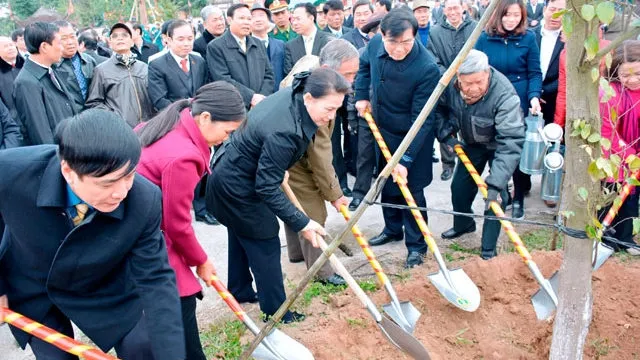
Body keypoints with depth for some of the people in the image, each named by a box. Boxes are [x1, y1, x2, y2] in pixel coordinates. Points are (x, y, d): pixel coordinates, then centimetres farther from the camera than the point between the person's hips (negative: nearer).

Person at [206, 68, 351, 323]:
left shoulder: (293, 94, -10)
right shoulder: (283, 132, -38)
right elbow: (267, 188, -33)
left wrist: (278, 170, 20)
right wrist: (301, 223, -30)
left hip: (229, 175, 10)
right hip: (238, 187, -10)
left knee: (242, 235, 24)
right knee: (265, 244, 2)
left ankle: (239, 291, 43)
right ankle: (275, 309, 17)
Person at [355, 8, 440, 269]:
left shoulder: (427, 69, -33)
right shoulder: (375, 44, -15)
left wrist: (406, 159, -31)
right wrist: (362, 96, 7)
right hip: (382, 130, 6)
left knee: (411, 189, 1)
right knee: (387, 184, 19)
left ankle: (416, 244, 19)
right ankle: (392, 229, 39)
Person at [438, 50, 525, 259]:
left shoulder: (504, 94, -42)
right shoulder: (449, 83, -27)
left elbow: (510, 142, -45)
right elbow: (440, 108, -4)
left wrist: (495, 183, -51)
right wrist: (446, 133, -22)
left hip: (498, 145, -5)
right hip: (472, 142, 5)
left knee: (495, 195, -12)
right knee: (459, 186, 14)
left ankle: (488, 250, 2)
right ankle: (463, 224, 42)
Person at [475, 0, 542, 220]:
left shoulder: (528, 38, -4)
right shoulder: (485, 38, -2)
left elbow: (534, 73, -3)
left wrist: (534, 96, -18)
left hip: (519, 104, -1)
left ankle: (518, 199, 20)